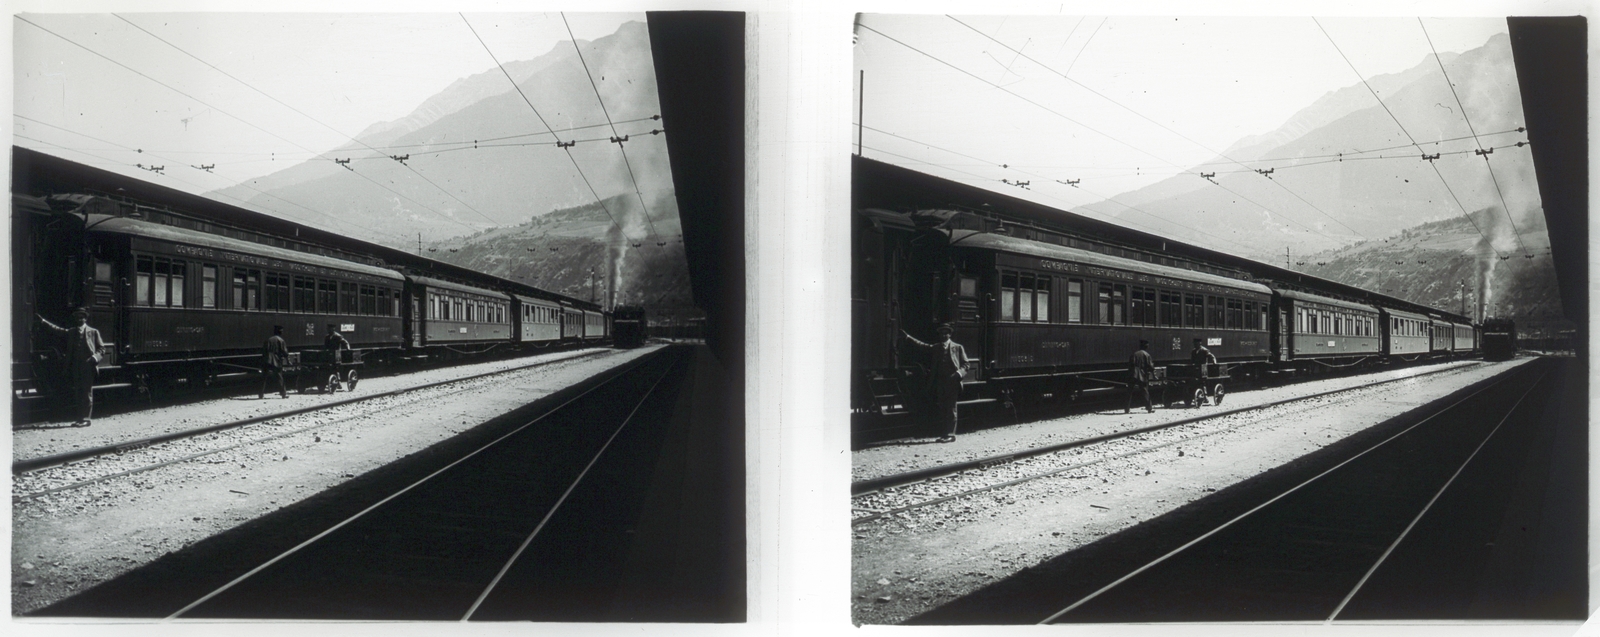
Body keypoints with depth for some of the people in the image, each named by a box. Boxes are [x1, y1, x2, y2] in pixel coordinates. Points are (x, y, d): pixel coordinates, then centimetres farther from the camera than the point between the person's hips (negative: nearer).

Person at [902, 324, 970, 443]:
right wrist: (907, 337, -2)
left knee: (951, 409, -4)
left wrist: (958, 373, -16)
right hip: (939, 382, 5)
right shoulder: (936, 347, 16)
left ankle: (950, 434, -1)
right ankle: (946, 433, 16)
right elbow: (922, 345, 7)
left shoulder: (957, 348, 5)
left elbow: (965, 364, 3)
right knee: (941, 409, 6)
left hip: (952, 382, -5)